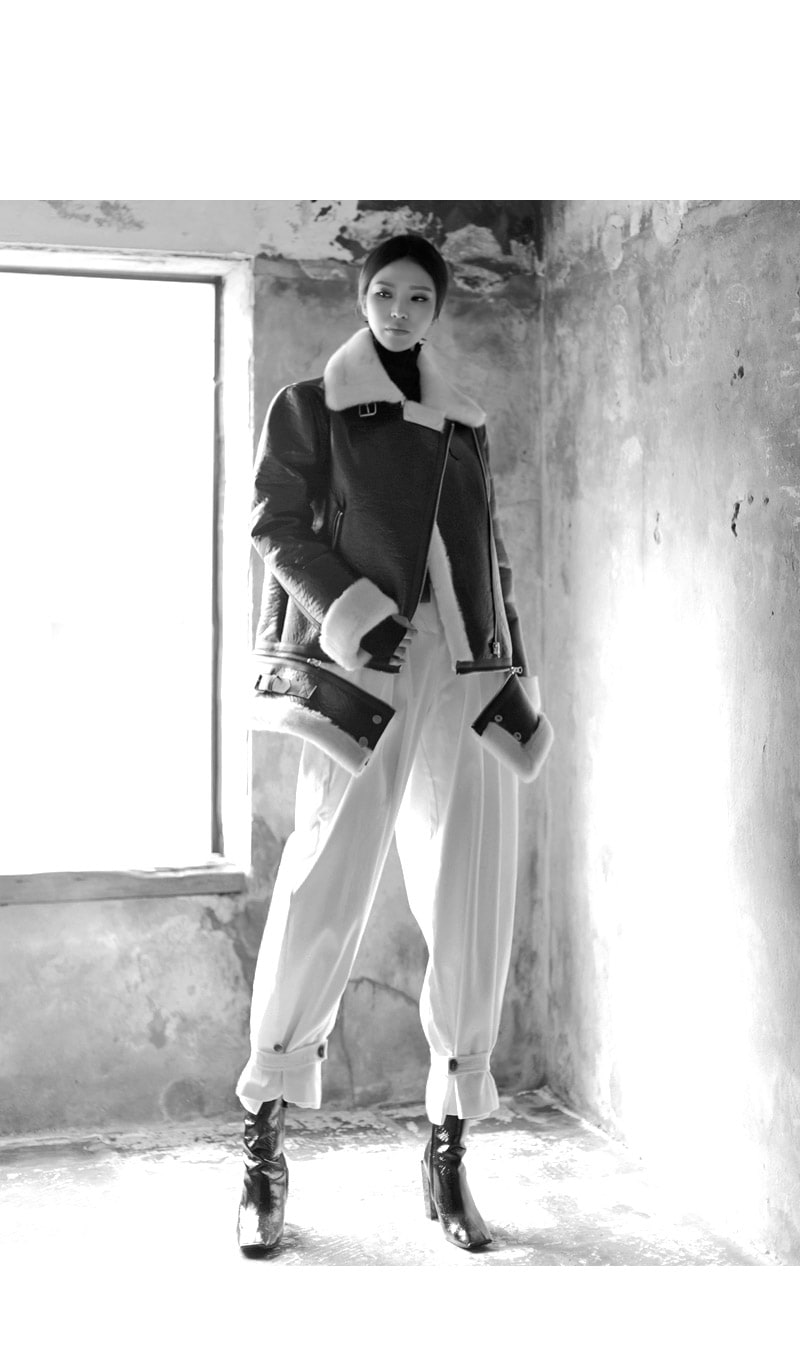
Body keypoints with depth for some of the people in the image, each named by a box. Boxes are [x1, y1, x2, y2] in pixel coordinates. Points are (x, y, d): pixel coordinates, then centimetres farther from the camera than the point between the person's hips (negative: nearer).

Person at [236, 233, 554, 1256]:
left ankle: (450, 1152, 11)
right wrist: (354, 611, -13)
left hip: (467, 675, 4)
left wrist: (516, 667, 15)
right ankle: (263, 1146, 4)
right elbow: (275, 525, 1)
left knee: (473, 917, 0)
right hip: (362, 671, -4)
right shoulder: (308, 406, 11)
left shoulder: (465, 423, 22)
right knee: (322, 895, -12)